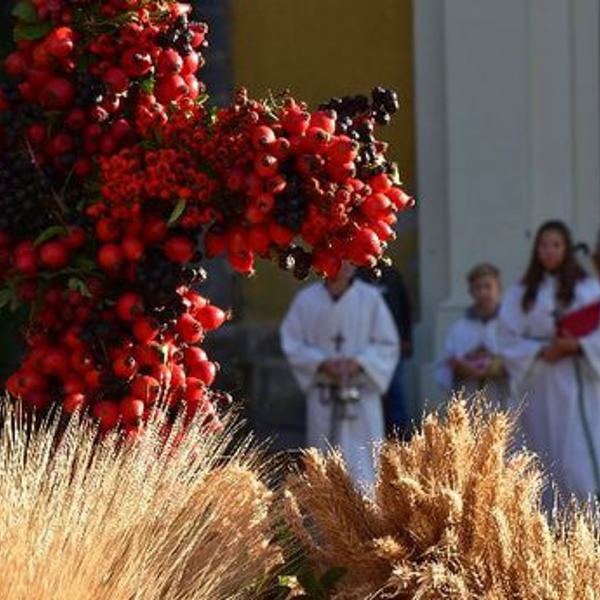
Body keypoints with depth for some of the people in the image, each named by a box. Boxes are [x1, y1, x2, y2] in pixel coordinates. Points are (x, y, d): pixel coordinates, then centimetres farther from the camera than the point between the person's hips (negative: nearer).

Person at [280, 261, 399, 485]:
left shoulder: (370, 298, 0)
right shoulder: (306, 300, 4)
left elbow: (387, 345, 1)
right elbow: (292, 343, 3)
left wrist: (358, 362, -15)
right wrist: (322, 363, -12)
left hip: (361, 392, -2)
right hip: (322, 396, 2)